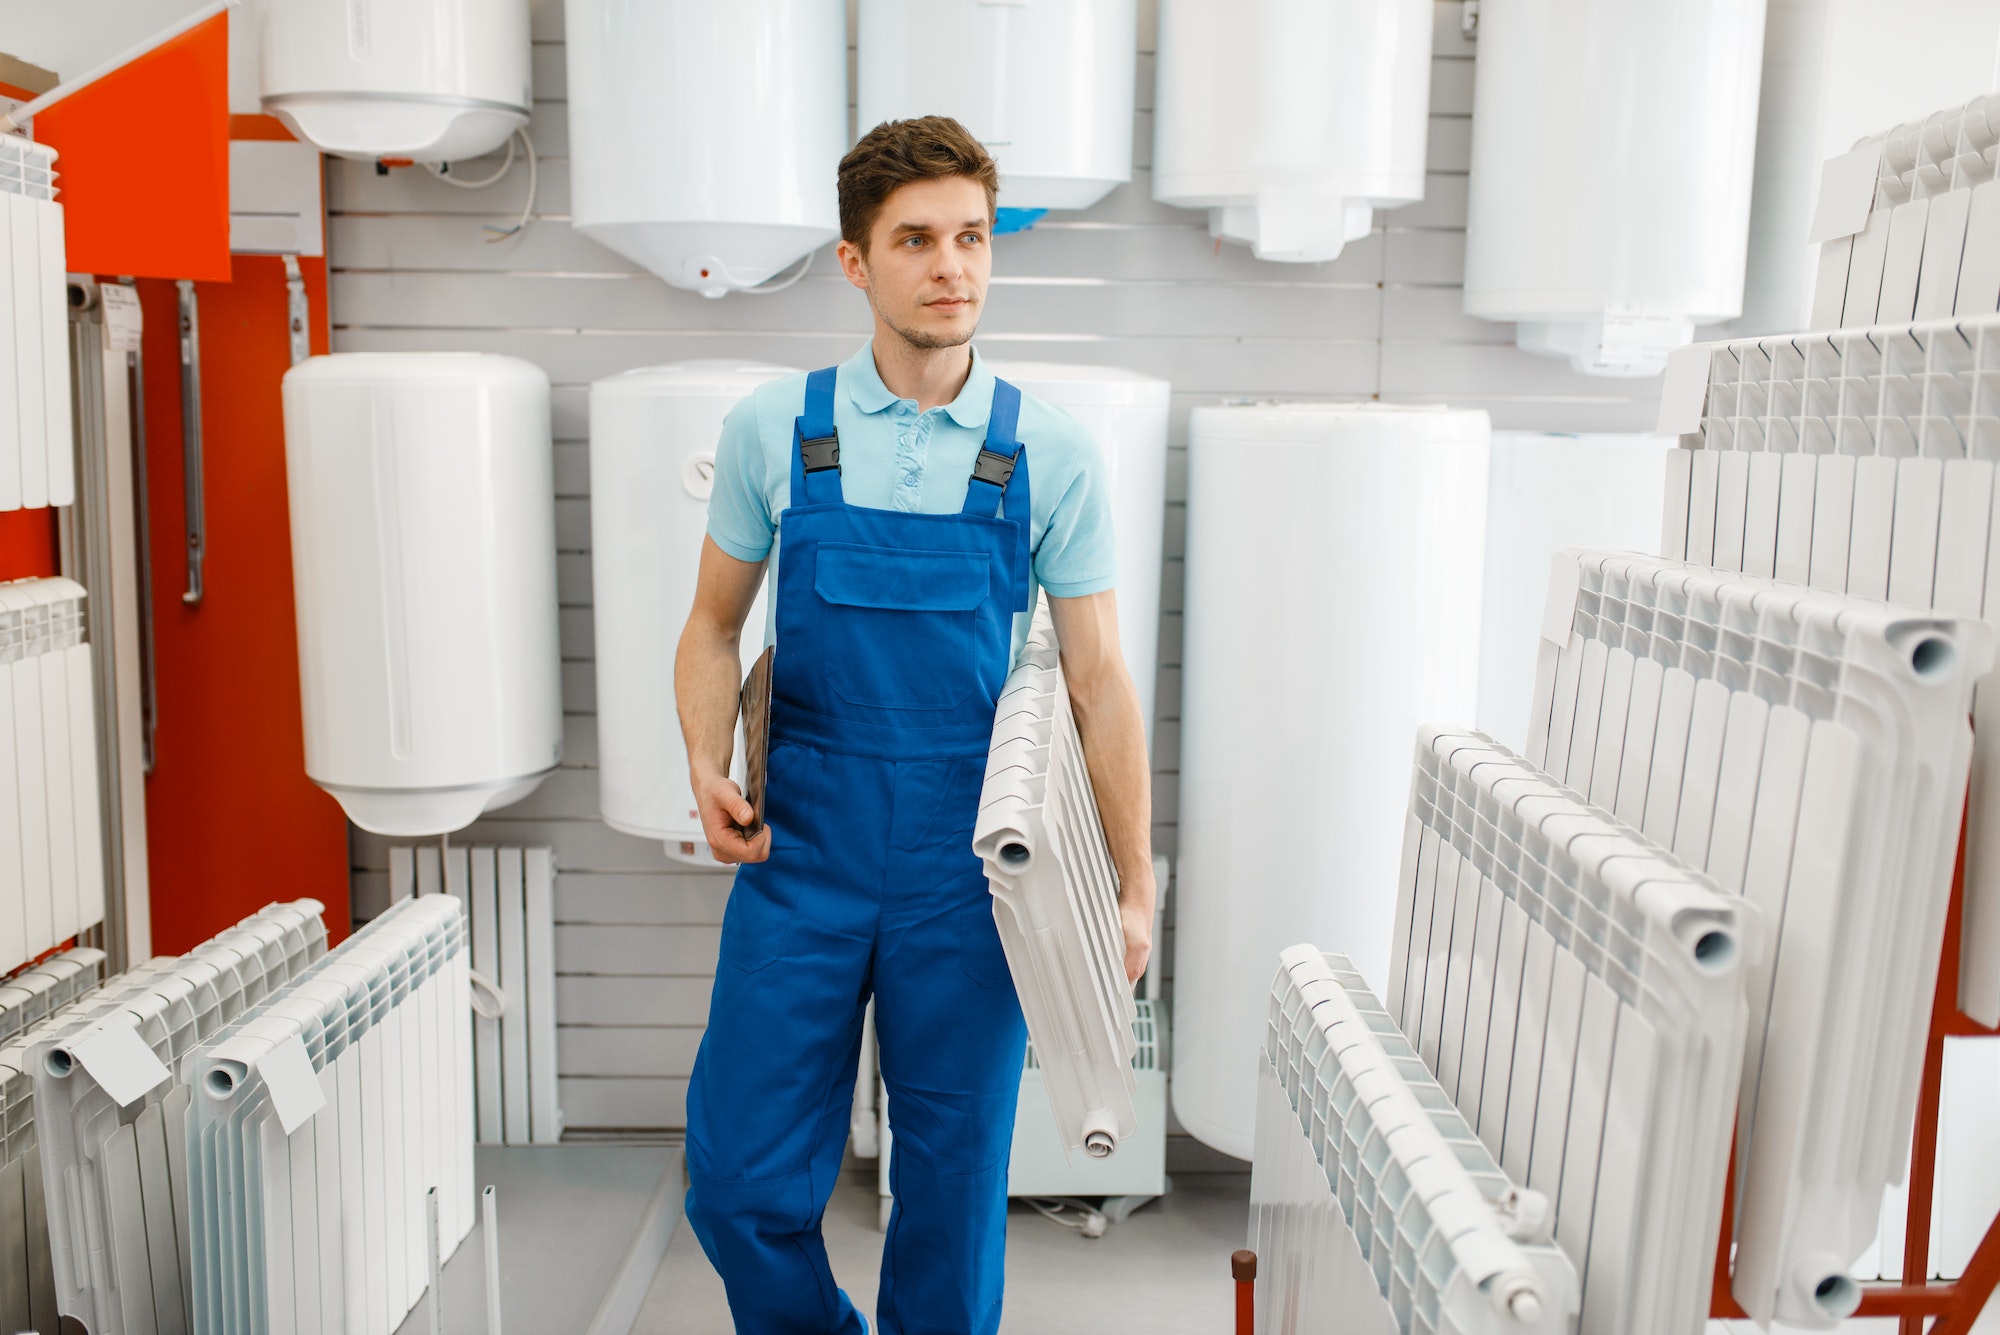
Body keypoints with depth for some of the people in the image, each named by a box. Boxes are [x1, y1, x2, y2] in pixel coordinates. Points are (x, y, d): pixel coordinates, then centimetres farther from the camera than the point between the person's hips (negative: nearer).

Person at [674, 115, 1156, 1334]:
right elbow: (715, 624, 9)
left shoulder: (1052, 453, -2)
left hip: (969, 868, 0)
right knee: (740, 1182, 7)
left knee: (956, 1188, 11)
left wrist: (1135, 889, -1)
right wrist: (710, 769, -9)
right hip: (800, 854, 1)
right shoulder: (774, 427, 1)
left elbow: (1099, 677, 0)